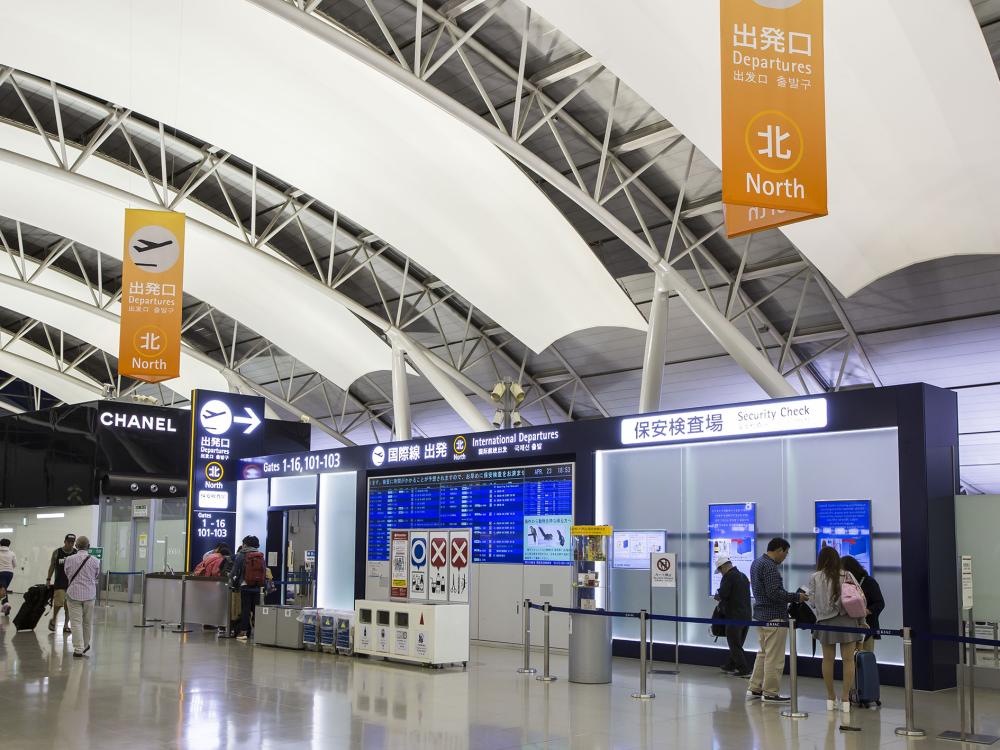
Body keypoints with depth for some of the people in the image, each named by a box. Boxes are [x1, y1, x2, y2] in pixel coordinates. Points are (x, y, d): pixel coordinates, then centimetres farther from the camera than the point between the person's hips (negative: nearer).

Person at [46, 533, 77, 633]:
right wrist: (48, 579, 2)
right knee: (58, 604, -10)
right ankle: (53, 620, 15)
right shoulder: (57, 552, -1)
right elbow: (52, 566, 7)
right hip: (60, 583, -1)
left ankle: (66, 625, 14)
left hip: (72, 583, 1)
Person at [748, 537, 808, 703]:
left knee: (763, 653, 18)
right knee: (774, 657, -2)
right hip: (774, 617, -10)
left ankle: (754, 689, 21)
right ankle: (770, 693, 3)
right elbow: (774, 593, -25)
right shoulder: (770, 566, -19)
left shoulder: (757, 563, 13)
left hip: (760, 615, 10)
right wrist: (796, 597, -16)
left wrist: (791, 596, 18)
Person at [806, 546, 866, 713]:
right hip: (848, 620, 0)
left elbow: (813, 602, -2)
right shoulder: (847, 575, 4)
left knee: (828, 659, 9)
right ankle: (845, 698, 2)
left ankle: (830, 698, 15)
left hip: (826, 622, 0)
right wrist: (861, 622, 9)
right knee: (848, 659, 4)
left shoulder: (815, 578, 0)